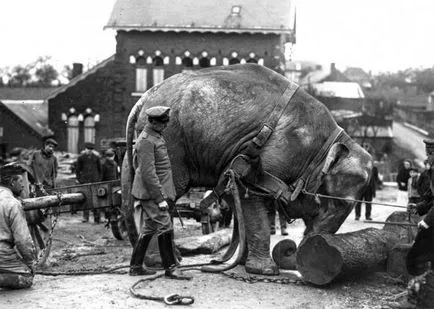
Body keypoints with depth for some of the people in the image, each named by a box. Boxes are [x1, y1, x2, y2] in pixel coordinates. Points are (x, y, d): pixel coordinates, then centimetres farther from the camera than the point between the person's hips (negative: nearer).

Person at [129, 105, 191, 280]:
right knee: (164, 228, -7)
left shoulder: (155, 137, 15)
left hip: (148, 193, 10)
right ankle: (170, 268, 0)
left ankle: (135, 267, 21)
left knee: (149, 229, 14)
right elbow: (148, 173, -22)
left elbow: (137, 164, 24)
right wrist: (160, 198, -22)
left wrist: (139, 197, 25)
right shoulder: (146, 141, -18)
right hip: (152, 193, -10)